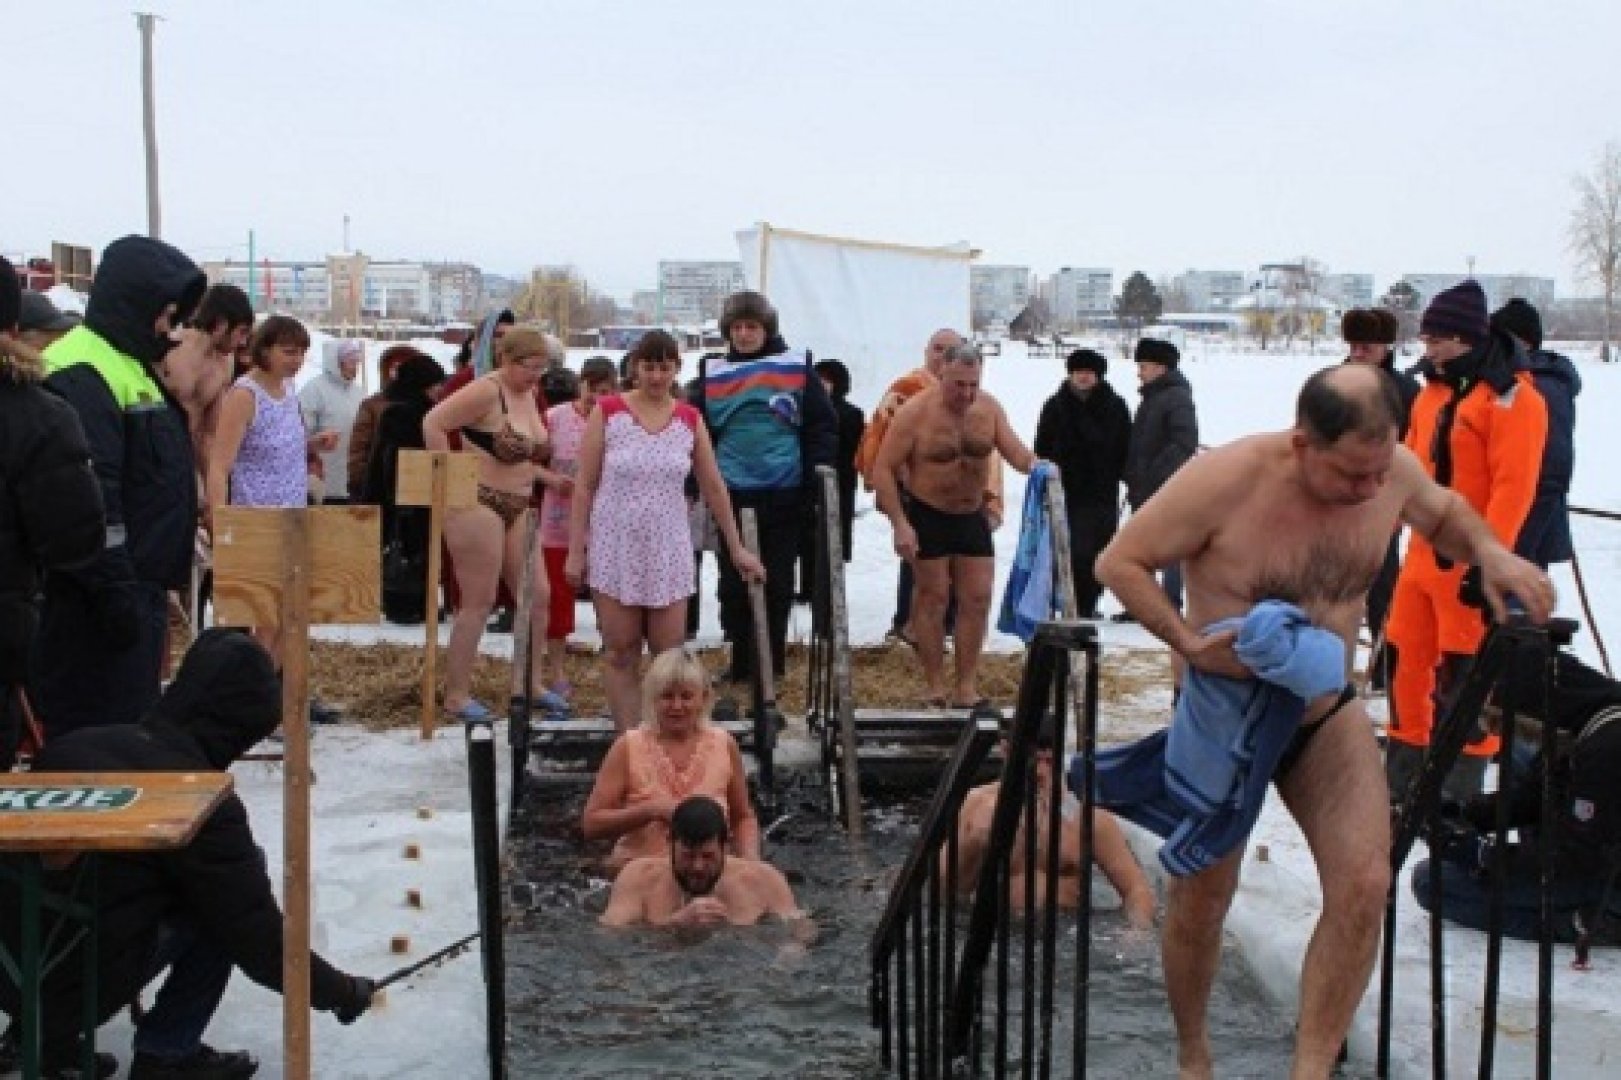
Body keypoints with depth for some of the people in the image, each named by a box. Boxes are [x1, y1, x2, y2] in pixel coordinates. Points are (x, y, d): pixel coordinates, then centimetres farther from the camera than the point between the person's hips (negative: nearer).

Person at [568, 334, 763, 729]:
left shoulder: (690, 420, 4)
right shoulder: (608, 411, -2)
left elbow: (714, 488, 9)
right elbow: (585, 486, -1)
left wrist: (737, 549, 10)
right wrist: (575, 550, -4)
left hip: (668, 550, 2)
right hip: (615, 547, -1)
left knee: (670, 656, 1)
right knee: (620, 653, 2)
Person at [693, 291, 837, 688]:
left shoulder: (796, 367, 0)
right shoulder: (712, 372, 6)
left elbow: (824, 427, 1)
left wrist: (816, 480, -5)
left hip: (784, 494, -2)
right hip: (731, 494, 2)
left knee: (778, 583, 5)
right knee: (734, 584, 5)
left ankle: (771, 664, 14)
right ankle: (742, 664, 14)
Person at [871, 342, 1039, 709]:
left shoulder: (989, 408, -3)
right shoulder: (915, 412, -17)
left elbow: (1014, 449, -7)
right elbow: (883, 469, -16)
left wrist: (1033, 463, -32)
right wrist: (900, 523, -22)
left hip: (971, 514, 5)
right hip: (926, 515, -5)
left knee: (978, 598, 3)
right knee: (933, 597, 1)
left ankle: (967, 687, 10)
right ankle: (934, 687, 10)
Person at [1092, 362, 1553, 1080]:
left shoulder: (1395, 472, -12)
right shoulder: (1226, 480, -26)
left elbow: (1442, 514, 12)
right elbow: (1119, 562, -19)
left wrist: (1488, 551, -9)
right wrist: (1189, 642, -31)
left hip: (1327, 718, 3)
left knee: (1364, 886, -16)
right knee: (1199, 901, 7)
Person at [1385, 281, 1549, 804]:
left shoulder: (1513, 397, -11)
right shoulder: (1433, 392, 13)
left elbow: (1513, 488, -18)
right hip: (1423, 555, 8)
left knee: (1463, 678, -4)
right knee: (1407, 663, 12)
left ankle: (1461, 790, 6)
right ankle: (1403, 779, 25)